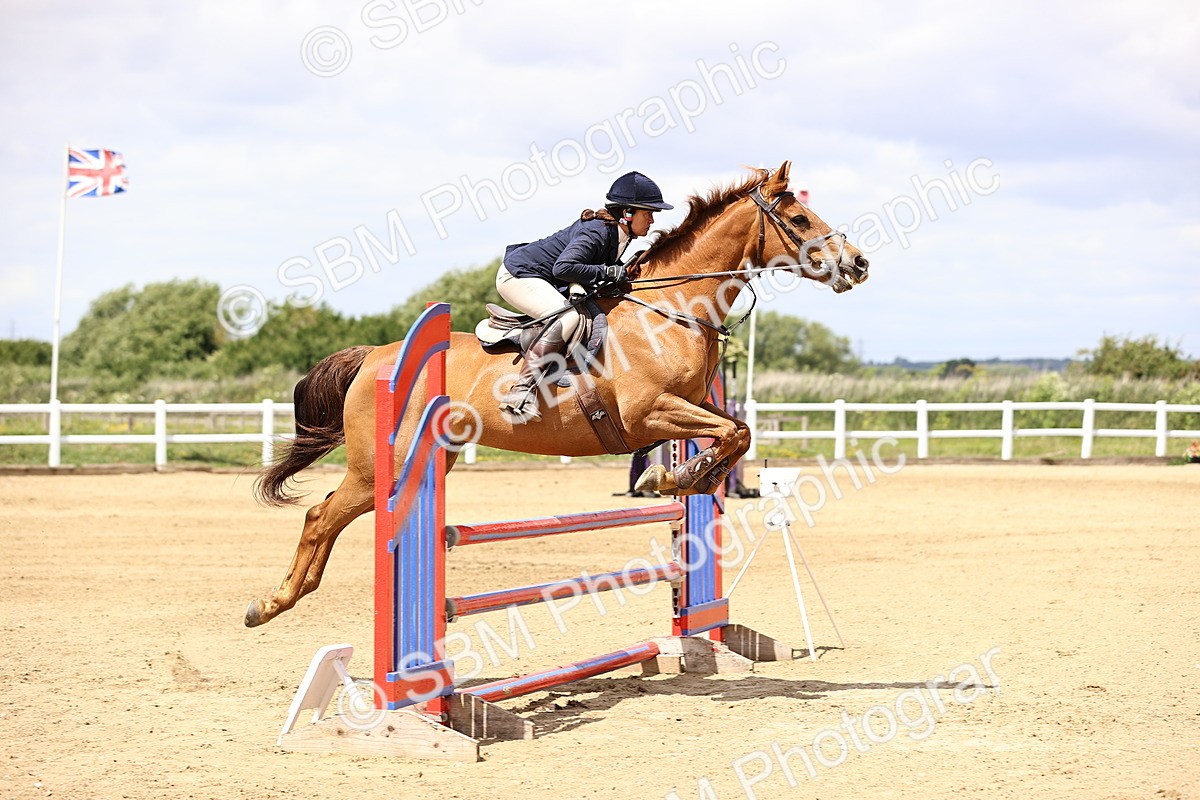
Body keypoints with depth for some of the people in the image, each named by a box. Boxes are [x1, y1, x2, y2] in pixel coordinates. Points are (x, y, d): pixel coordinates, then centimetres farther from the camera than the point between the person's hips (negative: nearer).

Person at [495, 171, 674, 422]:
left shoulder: (619, 234, 3)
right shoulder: (596, 232, -25)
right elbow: (564, 267, -36)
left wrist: (624, 274, -7)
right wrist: (609, 272, -29)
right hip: (518, 275, -10)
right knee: (568, 317, -31)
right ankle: (520, 393, -37)